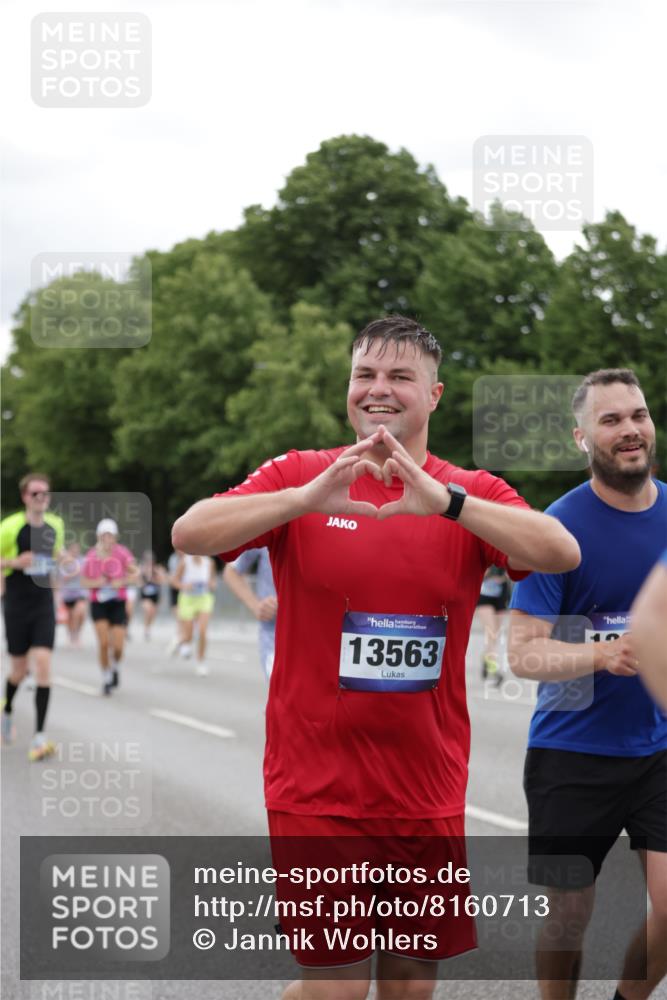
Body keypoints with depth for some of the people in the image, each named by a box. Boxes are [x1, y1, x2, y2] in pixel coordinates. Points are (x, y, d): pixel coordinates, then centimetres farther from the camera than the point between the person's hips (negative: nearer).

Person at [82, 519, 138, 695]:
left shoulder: (122, 553, -8)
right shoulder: (91, 556, -4)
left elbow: (135, 572, -3)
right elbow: (84, 581, 5)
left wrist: (122, 582, -19)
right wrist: (96, 583, -15)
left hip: (118, 603, 0)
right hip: (98, 603, 0)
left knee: (118, 645, -5)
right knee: (103, 642, -10)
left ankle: (116, 667, 29)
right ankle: (106, 678, 9)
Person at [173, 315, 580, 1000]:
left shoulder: (471, 497, 2)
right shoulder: (300, 475, -1)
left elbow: (562, 553, -17)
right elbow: (189, 533, -15)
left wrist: (443, 500, -30)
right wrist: (306, 498, -31)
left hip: (427, 790, 3)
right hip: (316, 785, -2)